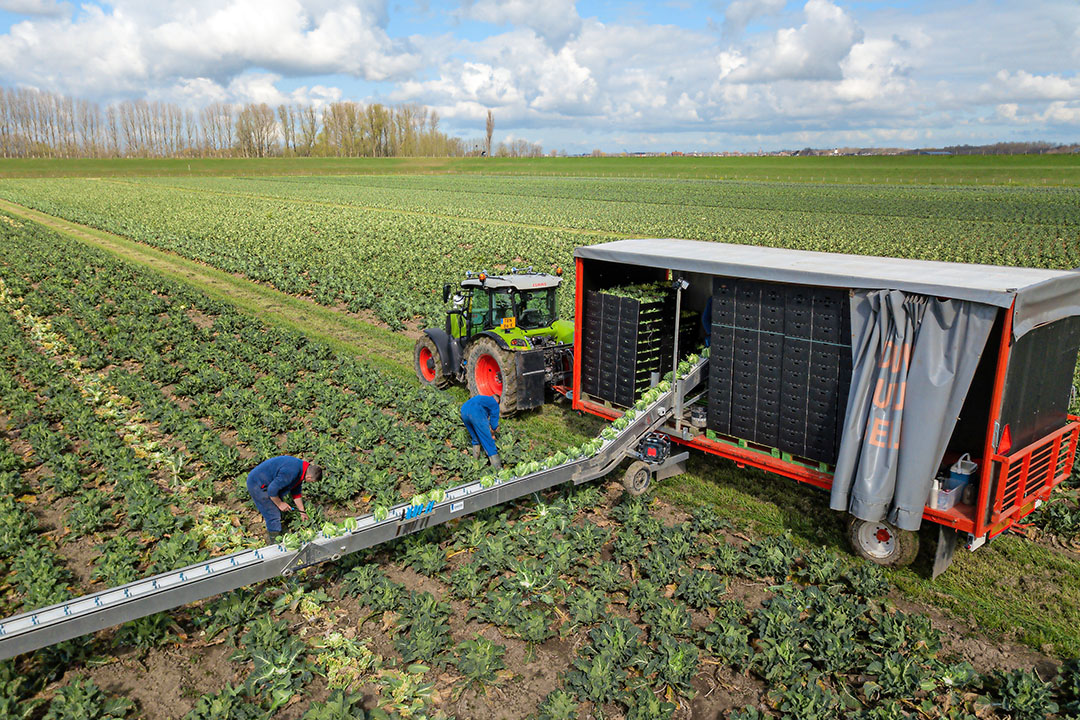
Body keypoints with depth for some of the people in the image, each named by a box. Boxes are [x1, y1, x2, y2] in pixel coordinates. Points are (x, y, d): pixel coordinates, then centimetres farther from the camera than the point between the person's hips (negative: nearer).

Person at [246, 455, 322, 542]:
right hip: (257, 484, -10)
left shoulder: (300, 466, 1)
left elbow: (296, 492, 14)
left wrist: (302, 512, 20)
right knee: (273, 515, -8)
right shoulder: (290, 473, -31)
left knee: (278, 512, 17)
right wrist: (280, 504, -12)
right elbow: (272, 490, -28)